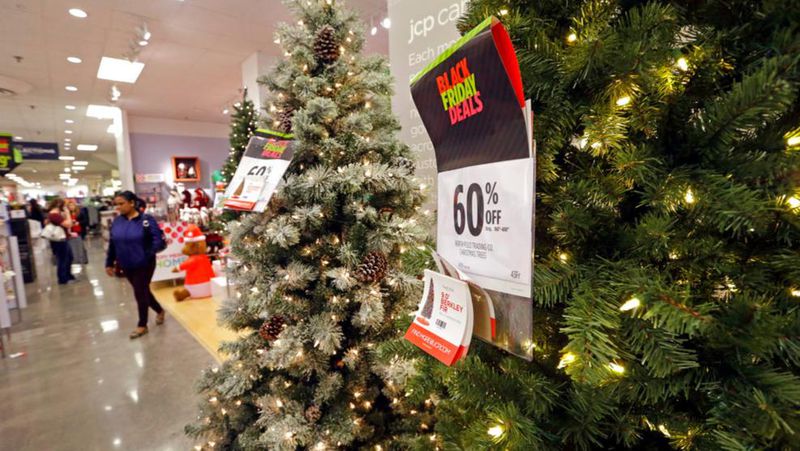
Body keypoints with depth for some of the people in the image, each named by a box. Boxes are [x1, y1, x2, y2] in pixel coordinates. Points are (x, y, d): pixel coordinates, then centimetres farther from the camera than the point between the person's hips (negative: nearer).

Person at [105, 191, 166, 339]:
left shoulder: (146, 220, -15)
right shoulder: (117, 221, 2)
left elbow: (158, 239, -17)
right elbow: (112, 244, 9)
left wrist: (148, 254, -22)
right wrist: (109, 263, 10)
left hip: (144, 264, -6)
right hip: (126, 265, 6)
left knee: (140, 293, 3)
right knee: (142, 291, 17)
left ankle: (142, 325, 19)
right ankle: (160, 311, 39)